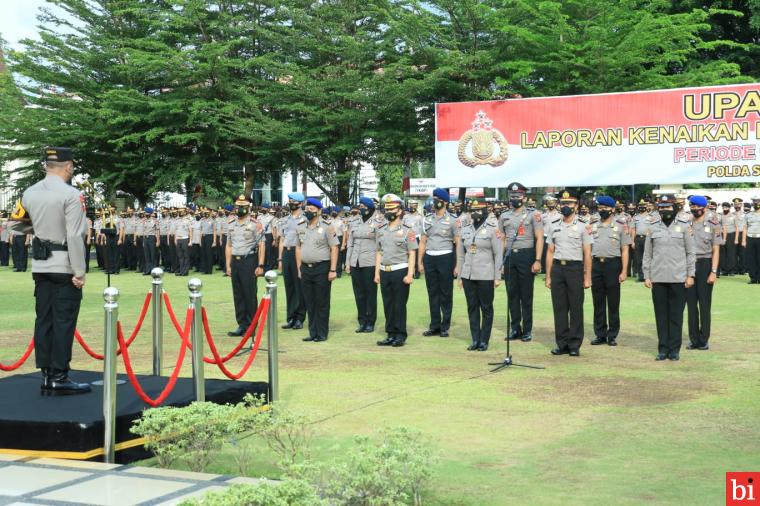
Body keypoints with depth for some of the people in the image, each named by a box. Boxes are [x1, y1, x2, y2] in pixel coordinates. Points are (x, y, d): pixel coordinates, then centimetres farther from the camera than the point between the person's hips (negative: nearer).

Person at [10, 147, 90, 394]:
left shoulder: (30, 193, 5)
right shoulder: (71, 195, -14)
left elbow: (18, 224, 14)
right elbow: (75, 236, -18)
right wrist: (79, 272, -14)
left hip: (40, 265, 6)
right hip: (64, 266, -6)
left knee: (43, 319, 9)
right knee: (64, 321, -1)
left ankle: (46, 375, 14)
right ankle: (59, 377, 1)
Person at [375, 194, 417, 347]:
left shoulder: (407, 231, -5)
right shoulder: (381, 231, 11)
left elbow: (412, 254, -7)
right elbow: (379, 253, 15)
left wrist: (410, 274, -14)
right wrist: (377, 273, 10)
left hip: (400, 271, -5)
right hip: (384, 272, 5)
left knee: (400, 305, -1)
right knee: (387, 304, 8)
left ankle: (400, 336, 6)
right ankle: (390, 335, 16)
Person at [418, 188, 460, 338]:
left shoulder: (452, 220, -2)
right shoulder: (427, 220, 11)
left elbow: (458, 243, -4)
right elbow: (423, 241, 14)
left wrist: (457, 265, -10)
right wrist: (420, 261, 8)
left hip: (446, 258, -4)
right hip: (429, 258, 4)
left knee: (446, 294, 2)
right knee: (432, 293, 8)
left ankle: (445, 326, 10)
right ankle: (434, 325, 15)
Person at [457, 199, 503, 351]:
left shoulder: (492, 228, -5)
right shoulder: (465, 229, 9)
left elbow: (498, 254, -5)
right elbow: (461, 254, 14)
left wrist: (497, 277, -8)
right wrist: (459, 276, 12)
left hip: (485, 276, -4)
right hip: (468, 275, 5)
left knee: (486, 308, 3)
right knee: (472, 307, 8)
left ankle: (484, 340, 10)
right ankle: (475, 340, 15)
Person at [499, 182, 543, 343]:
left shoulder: (533, 215, 0)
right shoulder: (504, 217, 13)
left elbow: (539, 238, -4)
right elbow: (502, 240, 15)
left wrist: (537, 260, -11)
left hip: (526, 255, -4)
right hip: (509, 256, 4)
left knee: (526, 294, 0)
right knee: (512, 293, 7)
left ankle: (527, 330, 7)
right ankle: (515, 328, 15)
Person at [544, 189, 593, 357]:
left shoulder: (583, 226, -1)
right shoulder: (553, 226, 10)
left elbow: (587, 254, -2)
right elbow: (550, 252, 12)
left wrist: (587, 277, -6)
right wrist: (548, 276, 8)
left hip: (575, 268, -3)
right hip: (557, 268, 4)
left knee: (576, 308, 1)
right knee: (559, 308, 6)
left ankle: (575, 345, 8)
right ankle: (562, 344, 13)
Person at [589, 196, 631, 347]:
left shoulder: (620, 225, 3)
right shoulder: (593, 225, 12)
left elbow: (625, 249, 0)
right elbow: (588, 248, 13)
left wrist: (624, 271, -7)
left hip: (613, 264, -3)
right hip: (595, 264, 3)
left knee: (613, 303, 2)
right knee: (598, 303, 7)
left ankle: (612, 335, 9)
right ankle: (600, 335, 15)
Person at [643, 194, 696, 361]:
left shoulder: (684, 225, 2)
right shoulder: (653, 226, 7)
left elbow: (690, 252, 3)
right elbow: (647, 253, 9)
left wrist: (690, 275, -2)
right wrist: (646, 276, 5)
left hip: (678, 278, -2)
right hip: (658, 278, 2)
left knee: (676, 315, 2)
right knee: (661, 314, 4)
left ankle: (674, 349, 10)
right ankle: (663, 348, 12)